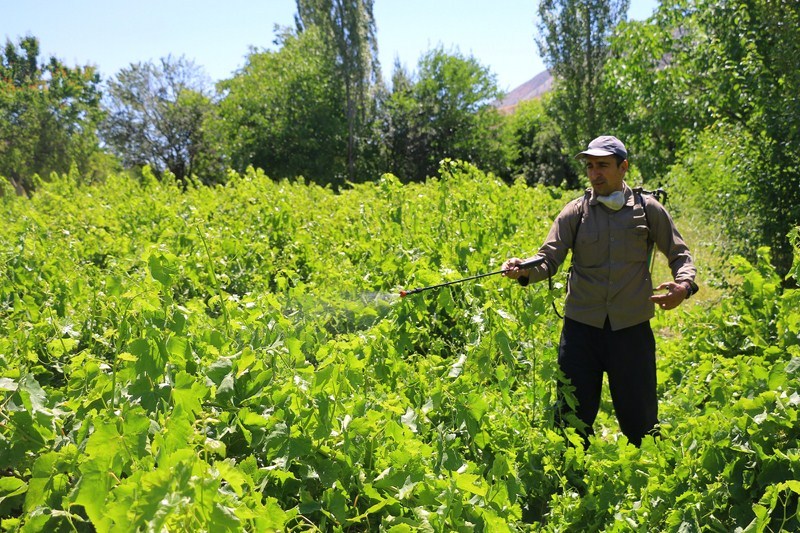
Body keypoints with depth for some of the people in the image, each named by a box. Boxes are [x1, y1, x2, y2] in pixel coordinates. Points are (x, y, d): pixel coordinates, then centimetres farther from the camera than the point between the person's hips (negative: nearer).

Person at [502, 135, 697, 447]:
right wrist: (524, 270, -27)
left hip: (632, 328, 0)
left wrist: (684, 284, -10)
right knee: (573, 416, 7)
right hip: (582, 327, 1)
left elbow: (680, 254, 12)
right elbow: (549, 259, -5)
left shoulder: (648, 209, 5)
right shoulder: (575, 213, 4)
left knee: (640, 418, 9)